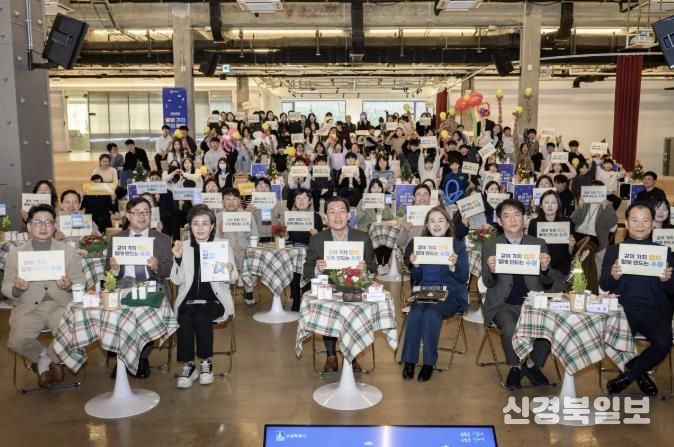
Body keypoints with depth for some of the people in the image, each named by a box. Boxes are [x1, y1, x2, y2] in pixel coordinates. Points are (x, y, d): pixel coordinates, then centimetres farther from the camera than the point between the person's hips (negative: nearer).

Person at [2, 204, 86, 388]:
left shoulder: (68, 251, 9)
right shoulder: (15, 252, 9)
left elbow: (81, 283, 7)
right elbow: (6, 288, 9)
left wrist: (69, 285, -16)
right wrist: (17, 288, -15)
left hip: (60, 304, 0)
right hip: (28, 307, 1)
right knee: (17, 341, -27)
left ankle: (50, 358, 9)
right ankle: (43, 357, 9)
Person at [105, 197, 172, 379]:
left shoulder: (163, 239, 13)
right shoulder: (116, 239, 16)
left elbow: (168, 271, 4)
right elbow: (108, 271, 11)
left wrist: (157, 267, -20)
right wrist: (113, 268, -14)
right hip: (124, 285, 1)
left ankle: (142, 357, -8)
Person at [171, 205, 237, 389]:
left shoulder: (224, 246, 5)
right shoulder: (183, 247, 8)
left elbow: (232, 279, 0)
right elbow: (177, 280, 3)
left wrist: (230, 272, -23)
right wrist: (178, 258, -13)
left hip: (215, 299, -1)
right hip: (189, 299, 1)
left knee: (201, 317, -30)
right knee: (185, 319, -29)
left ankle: (206, 363, -9)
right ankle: (188, 365, -14)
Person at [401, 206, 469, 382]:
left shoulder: (458, 246, 2)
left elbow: (464, 278, -3)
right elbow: (417, 280, 12)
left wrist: (453, 266, -23)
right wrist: (415, 265, -9)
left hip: (451, 295, -3)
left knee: (431, 314, -31)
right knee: (415, 313, -28)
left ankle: (429, 362, -15)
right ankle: (409, 361, -15)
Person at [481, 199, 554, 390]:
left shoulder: (539, 244, 9)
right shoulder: (490, 246, 5)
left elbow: (547, 282, 8)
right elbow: (488, 283, 2)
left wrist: (545, 268, -16)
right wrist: (491, 270, -21)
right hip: (503, 304, -2)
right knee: (511, 329, -32)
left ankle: (532, 365, 4)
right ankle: (515, 368, 0)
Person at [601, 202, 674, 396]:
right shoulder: (613, 250, 13)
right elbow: (604, 286, 4)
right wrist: (613, 275, -19)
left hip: (654, 310, 1)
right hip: (624, 309, -1)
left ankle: (628, 376, 1)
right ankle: (640, 373, 4)